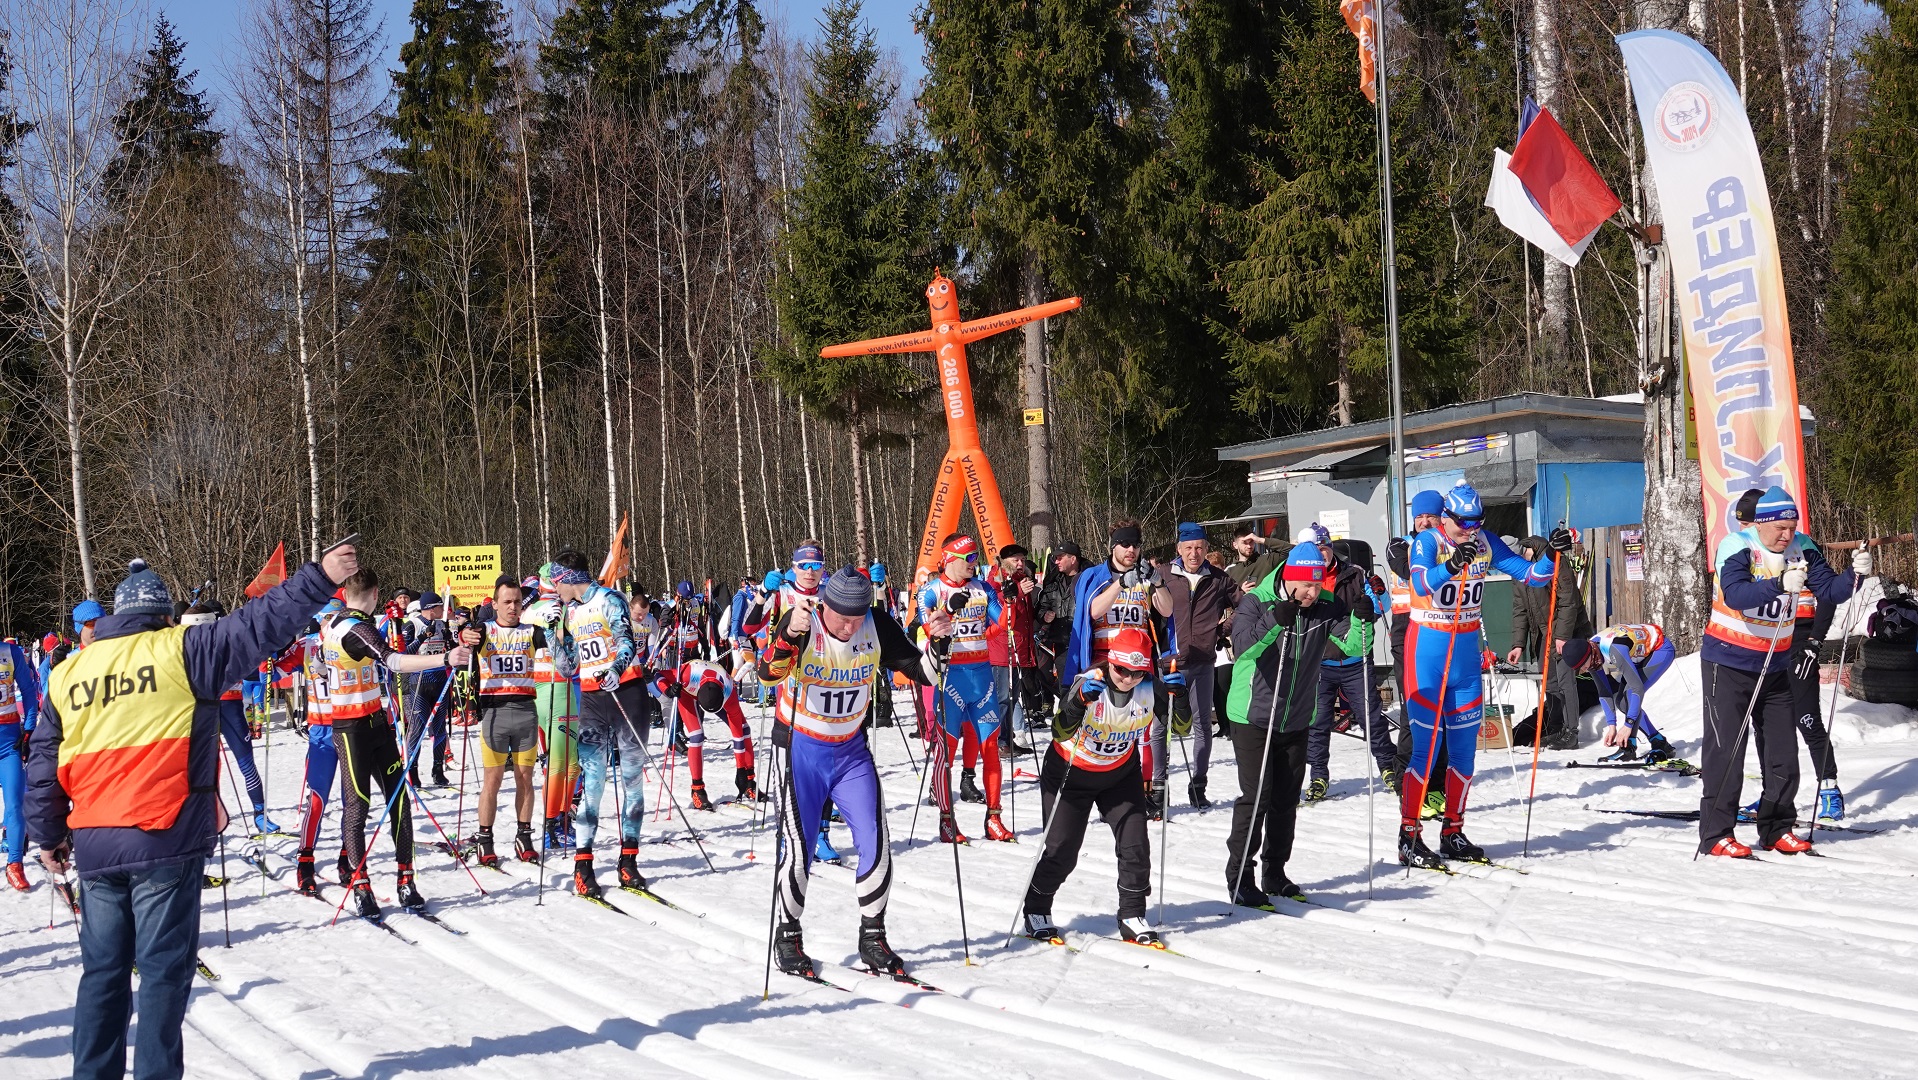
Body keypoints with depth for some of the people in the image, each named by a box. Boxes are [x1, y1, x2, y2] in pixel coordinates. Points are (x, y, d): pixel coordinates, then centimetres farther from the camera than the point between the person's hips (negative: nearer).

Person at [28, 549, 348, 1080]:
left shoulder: (67, 673, 12)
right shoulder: (179, 651, -3)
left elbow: (42, 762, 15)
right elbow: (258, 625, -9)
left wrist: (48, 834, 24)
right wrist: (320, 577, -4)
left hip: (95, 846, 5)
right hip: (165, 840, -5)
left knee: (103, 970, 14)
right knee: (164, 968, 2)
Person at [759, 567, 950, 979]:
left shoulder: (877, 627, -11)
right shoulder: (801, 622, -21)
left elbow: (922, 672, -7)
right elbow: (769, 673, -36)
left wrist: (935, 639, -26)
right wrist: (789, 635, -54)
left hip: (852, 749, 3)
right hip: (800, 747, -3)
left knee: (876, 844, -2)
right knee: (798, 848, -3)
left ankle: (872, 937, 15)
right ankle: (787, 938, 17)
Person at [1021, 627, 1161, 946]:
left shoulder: (1150, 689, -16)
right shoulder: (1089, 683, -28)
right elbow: (1060, 733, -37)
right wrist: (1079, 701, -55)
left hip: (1120, 774, 4)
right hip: (1071, 773, -3)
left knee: (1135, 844, -4)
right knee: (1062, 850, -2)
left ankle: (1132, 916, 12)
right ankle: (1036, 913, 19)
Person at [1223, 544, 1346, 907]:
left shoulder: (1326, 606, -3)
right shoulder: (1256, 602, -14)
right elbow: (1244, 645, -30)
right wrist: (1276, 619, -44)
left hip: (1297, 720, 5)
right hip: (1253, 716, -5)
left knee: (1287, 798, 10)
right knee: (1256, 796, -8)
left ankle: (1274, 873, 23)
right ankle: (1239, 877, 1)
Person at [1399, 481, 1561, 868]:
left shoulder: (1485, 543, 2)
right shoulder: (1427, 542, -13)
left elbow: (1527, 573, 3)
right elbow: (1423, 583, -32)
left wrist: (1553, 554, -15)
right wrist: (1451, 565, -50)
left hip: (1467, 652, 5)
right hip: (1429, 651, -5)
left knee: (1465, 747, 8)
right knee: (1426, 746, -8)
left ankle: (1453, 832, 20)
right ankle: (1409, 836, -1)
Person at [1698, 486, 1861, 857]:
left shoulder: (1801, 550, -2)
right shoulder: (1737, 548, -18)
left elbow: (1829, 591, -4)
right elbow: (1735, 594, -35)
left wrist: (1855, 575, -23)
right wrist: (1779, 585, -50)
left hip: (1775, 666, 6)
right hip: (1728, 663, -6)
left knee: (1783, 750, 8)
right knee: (1726, 749, -6)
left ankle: (1777, 829, 20)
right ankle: (1715, 834, 0)